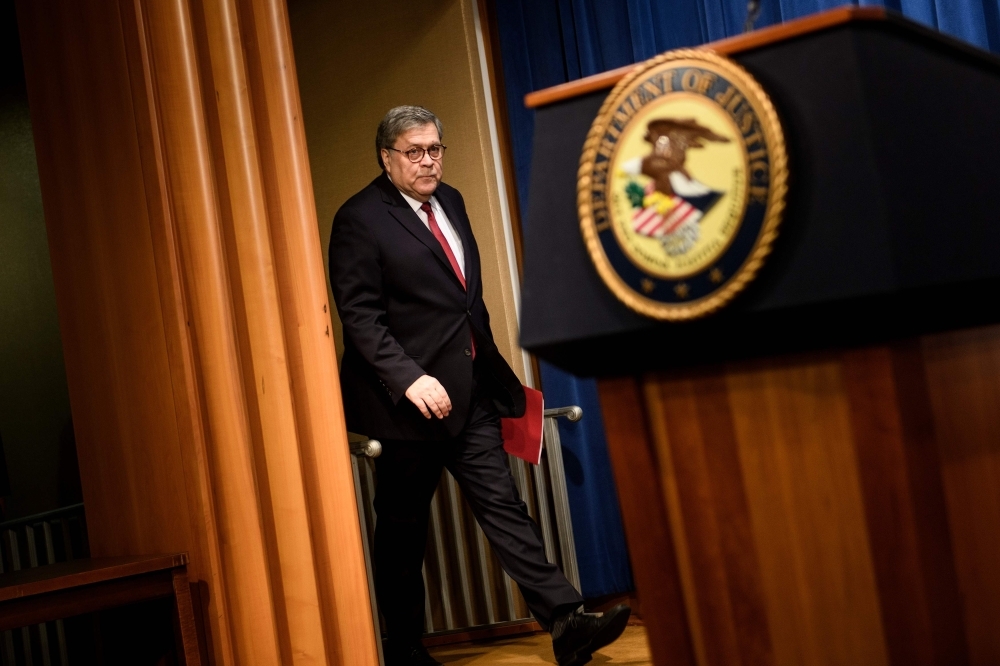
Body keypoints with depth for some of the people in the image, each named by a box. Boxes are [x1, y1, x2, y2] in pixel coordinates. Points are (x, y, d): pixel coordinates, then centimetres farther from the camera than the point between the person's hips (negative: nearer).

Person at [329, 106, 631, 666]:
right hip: (410, 398, -6)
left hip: (471, 389, 6)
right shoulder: (360, 220, -9)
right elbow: (360, 316, -15)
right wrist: (411, 379, -24)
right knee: (403, 531, 6)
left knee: (503, 504, 4)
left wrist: (491, 366, 20)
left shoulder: (451, 201, 14)